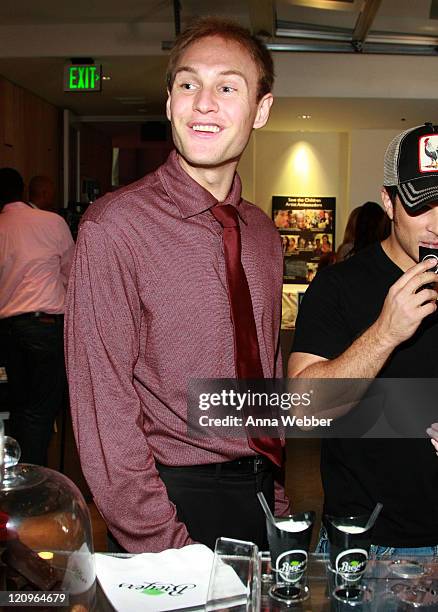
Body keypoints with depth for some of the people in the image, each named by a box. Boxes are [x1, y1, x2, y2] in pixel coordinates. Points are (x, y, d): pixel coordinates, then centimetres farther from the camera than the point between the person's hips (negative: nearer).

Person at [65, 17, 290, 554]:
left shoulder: (264, 235, 4)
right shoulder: (114, 225, -15)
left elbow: (268, 380, 11)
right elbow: (103, 404, -16)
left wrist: (279, 503, 8)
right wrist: (165, 545, -17)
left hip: (259, 493, 6)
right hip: (175, 497, -5)